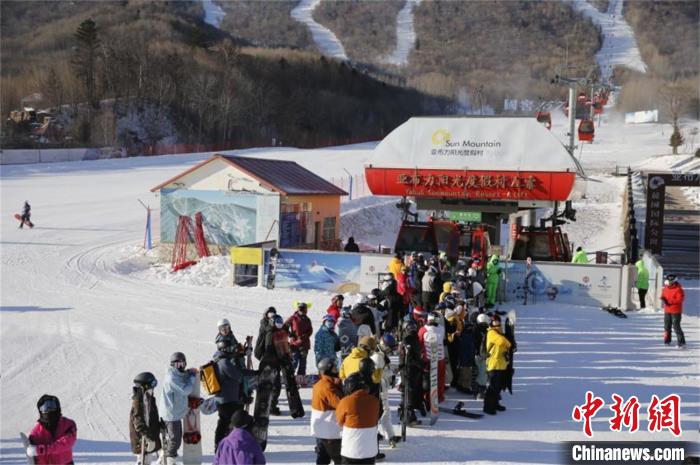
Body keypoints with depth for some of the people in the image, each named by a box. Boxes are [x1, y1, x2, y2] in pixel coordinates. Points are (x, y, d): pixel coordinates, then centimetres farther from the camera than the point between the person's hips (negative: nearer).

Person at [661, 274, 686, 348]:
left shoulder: (678, 289, -18)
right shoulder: (666, 288, 6)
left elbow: (680, 299, -23)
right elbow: (663, 295, 17)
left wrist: (670, 301, -27)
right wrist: (663, 299, -6)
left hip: (676, 311, -8)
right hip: (667, 310, 8)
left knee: (676, 326, -10)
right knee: (667, 326, 16)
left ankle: (681, 342, -5)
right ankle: (667, 340, 31)